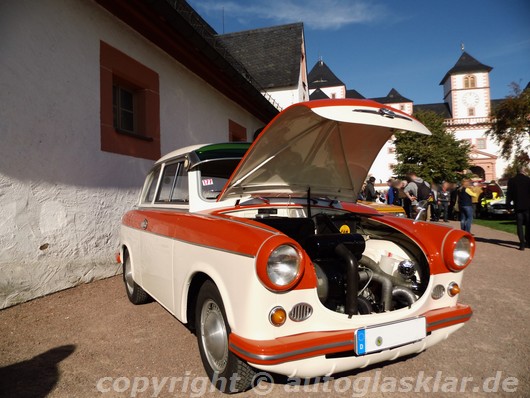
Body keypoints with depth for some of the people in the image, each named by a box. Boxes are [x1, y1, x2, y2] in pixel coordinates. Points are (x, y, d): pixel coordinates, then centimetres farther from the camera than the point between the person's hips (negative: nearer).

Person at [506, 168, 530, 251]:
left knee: (519, 225, 2)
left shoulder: (511, 180, -2)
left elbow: (509, 193, 0)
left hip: (518, 206, 0)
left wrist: (508, 203, 8)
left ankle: (522, 244, -7)